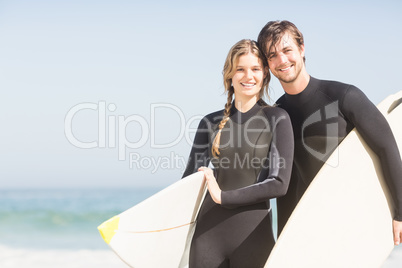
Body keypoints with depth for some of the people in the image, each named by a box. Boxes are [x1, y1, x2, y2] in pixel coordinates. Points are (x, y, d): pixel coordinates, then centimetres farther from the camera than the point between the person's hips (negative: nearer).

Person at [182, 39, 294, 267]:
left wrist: (223, 197, -12)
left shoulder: (277, 119, -1)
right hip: (208, 234, 3)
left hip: (253, 236, -2)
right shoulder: (211, 123, 8)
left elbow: (279, 183, -9)